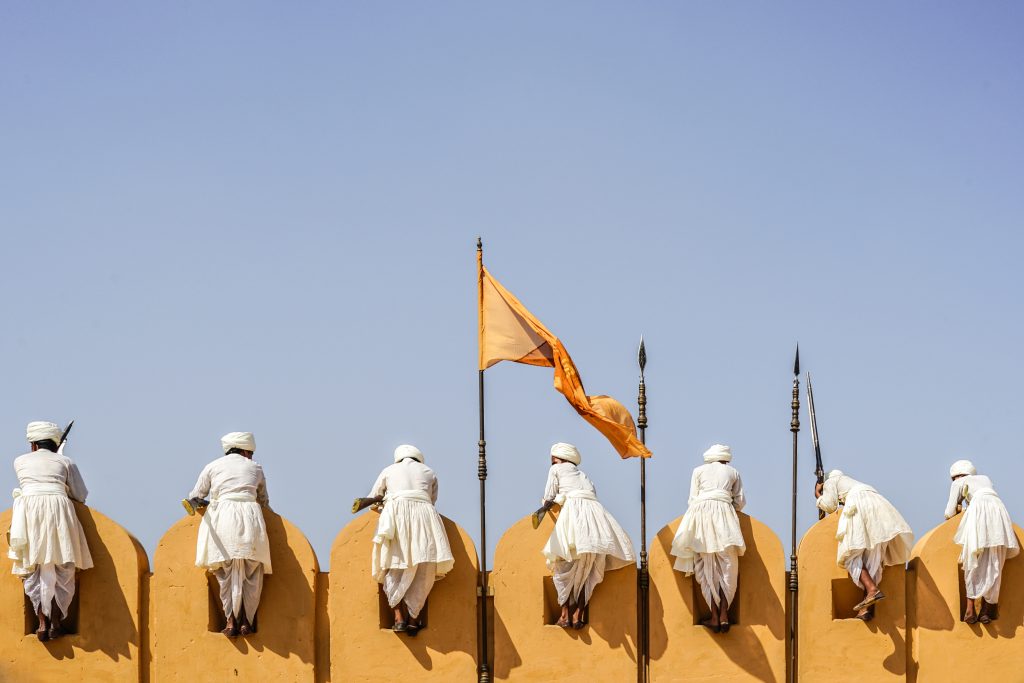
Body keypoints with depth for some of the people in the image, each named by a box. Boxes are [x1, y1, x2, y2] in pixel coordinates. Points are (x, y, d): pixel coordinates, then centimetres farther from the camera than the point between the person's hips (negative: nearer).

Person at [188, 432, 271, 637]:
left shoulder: (212, 467, 16)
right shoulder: (255, 468, 18)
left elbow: (196, 497, 17)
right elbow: (264, 500, 24)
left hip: (223, 518, 0)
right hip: (250, 517, 0)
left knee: (226, 573, 5)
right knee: (252, 573, 8)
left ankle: (231, 621, -3)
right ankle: (246, 621, 3)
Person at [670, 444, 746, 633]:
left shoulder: (699, 471, 16)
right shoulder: (733, 472, 17)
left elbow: (692, 498, 12)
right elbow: (740, 502, 16)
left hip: (700, 512, 0)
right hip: (724, 515, 0)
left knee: (708, 568, 1)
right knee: (727, 567, 1)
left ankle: (714, 617, -5)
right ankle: (724, 615, -10)